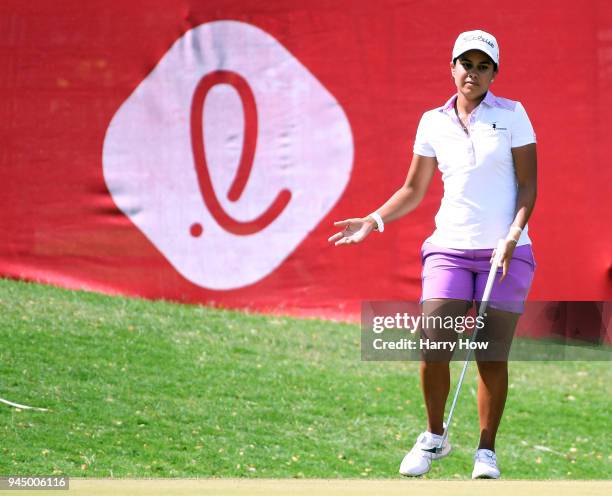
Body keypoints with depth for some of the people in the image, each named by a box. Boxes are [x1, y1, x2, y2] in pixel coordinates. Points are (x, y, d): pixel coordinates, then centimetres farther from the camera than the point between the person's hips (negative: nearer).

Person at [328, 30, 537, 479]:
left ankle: (487, 453, 8)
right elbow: (414, 190, 17)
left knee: (493, 356, -4)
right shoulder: (433, 123, 9)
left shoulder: (512, 115, 1)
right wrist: (374, 221, 4)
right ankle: (434, 438, 9)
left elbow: (528, 184, -1)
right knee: (433, 348, -10)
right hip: (451, 246, 2)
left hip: (505, 252, -2)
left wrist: (512, 236, -15)